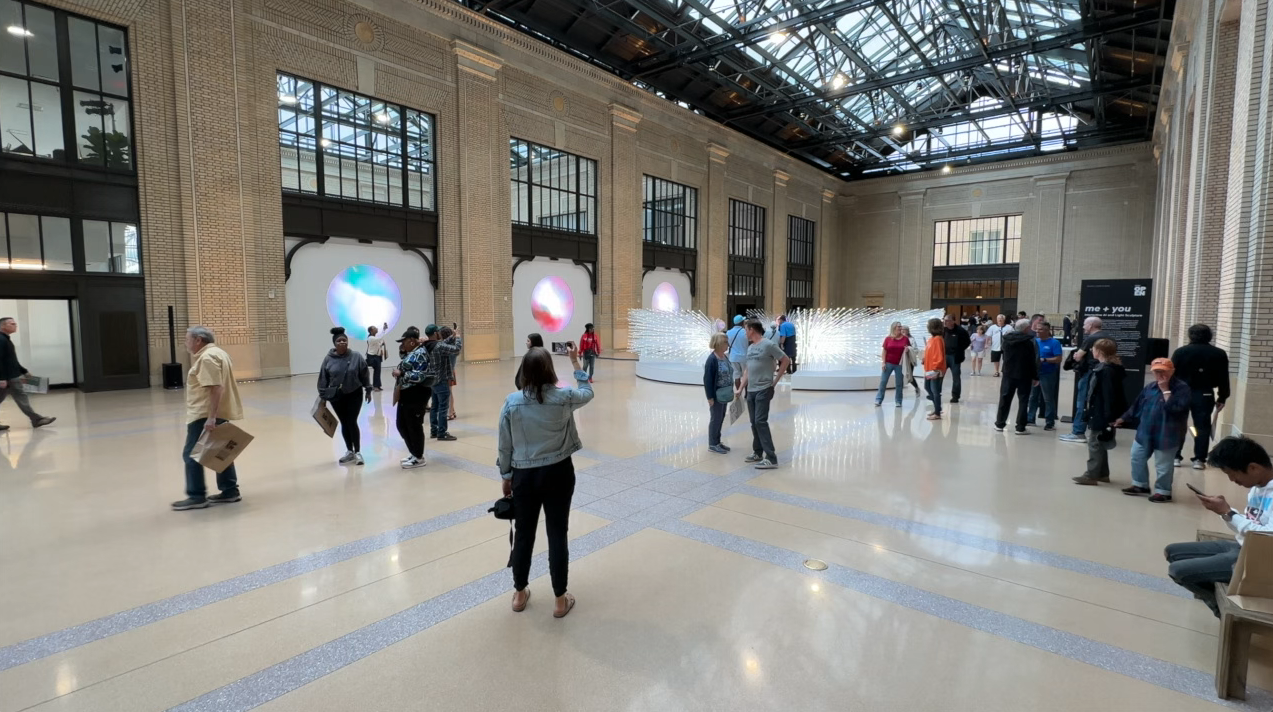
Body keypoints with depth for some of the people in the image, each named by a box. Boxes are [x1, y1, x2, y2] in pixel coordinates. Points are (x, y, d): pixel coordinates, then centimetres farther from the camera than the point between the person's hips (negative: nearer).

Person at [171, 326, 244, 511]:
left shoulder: (207, 357, -17)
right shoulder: (217, 353, 17)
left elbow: (216, 388, -25)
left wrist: (210, 417, -28)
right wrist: (213, 416, 25)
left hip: (205, 415, -10)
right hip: (219, 413, 10)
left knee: (191, 455, -3)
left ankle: (197, 497, 1)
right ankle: (230, 491, 16)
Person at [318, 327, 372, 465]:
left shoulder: (356, 356, -8)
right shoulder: (328, 359, -6)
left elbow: (364, 374, -1)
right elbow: (323, 379, 1)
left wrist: (368, 390, 2)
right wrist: (323, 396, 2)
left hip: (354, 395, -2)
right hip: (336, 397, 2)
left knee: (352, 423, -3)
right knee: (344, 424, 10)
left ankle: (357, 452, 9)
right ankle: (349, 451, 24)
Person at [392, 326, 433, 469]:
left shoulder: (420, 354, -15)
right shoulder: (412, 353, 15)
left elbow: (419, 376, -23)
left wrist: (401, 374, -17)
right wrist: (399, 373, 9)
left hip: (416, 396, -10)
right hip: (406, 394, 10)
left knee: (414, 426, -1)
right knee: (402, 425, 16)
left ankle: (419, 458, 12)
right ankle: (413, 453, 29)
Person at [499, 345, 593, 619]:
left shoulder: (512, 402, -10)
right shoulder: (564, 397, -13)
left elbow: (505, 446, -3)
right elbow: (587, 393, 11)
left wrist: (506, 476, 11)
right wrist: (575, 362, 18)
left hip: (524, 475, 1)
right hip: (558, 473, -1)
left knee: (523, 534, 16)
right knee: (557, 535, 9)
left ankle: (520, 594, 34)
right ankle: (560, 600, 21)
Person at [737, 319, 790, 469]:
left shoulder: (768, 345, -10)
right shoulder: (750, 348, 13)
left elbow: (786, 361, -5)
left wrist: (775, 379, -5)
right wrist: (740, 389, 15)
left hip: (764, 390, -8)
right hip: (751, 391, 8)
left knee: (761, 421, -12)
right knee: (754, 423, 11)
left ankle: (771, 458, -10)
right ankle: (758, 453, 23)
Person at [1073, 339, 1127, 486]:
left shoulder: (1106, 370, -20)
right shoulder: (1104, 368, 10)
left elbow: (1109, 395, -23)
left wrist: (1108, 417, -22)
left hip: (1100, 415, -10)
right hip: (1099, 413, 10)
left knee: (1095, 445, -3)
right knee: (1100, 445, 17)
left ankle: (1091, 475, 4)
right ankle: (1102, 474, 27)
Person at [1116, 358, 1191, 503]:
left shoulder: (1181, 387, -13)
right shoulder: (1150, 387, 7)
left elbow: (1176, 408, -27)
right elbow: (1138, 405, 15)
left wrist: (1165, 390, -23)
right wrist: (1124, 419, 15)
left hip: (1166, 435, -7)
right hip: (1145, 432, 7)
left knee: (1163, 465, 4)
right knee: (1137, 458, 17)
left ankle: (1163, 492, 19)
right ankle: (1140, 485, 32)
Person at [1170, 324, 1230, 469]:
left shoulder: (1180, 351, -4)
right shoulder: (1219, 354, 2)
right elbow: (1223, 379, 4)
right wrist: (1222, 398, 10)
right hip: (1205, 395, 1)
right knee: (1202, 427, 7)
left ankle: (1175, 457, 8)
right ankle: (1199, 459, 7)